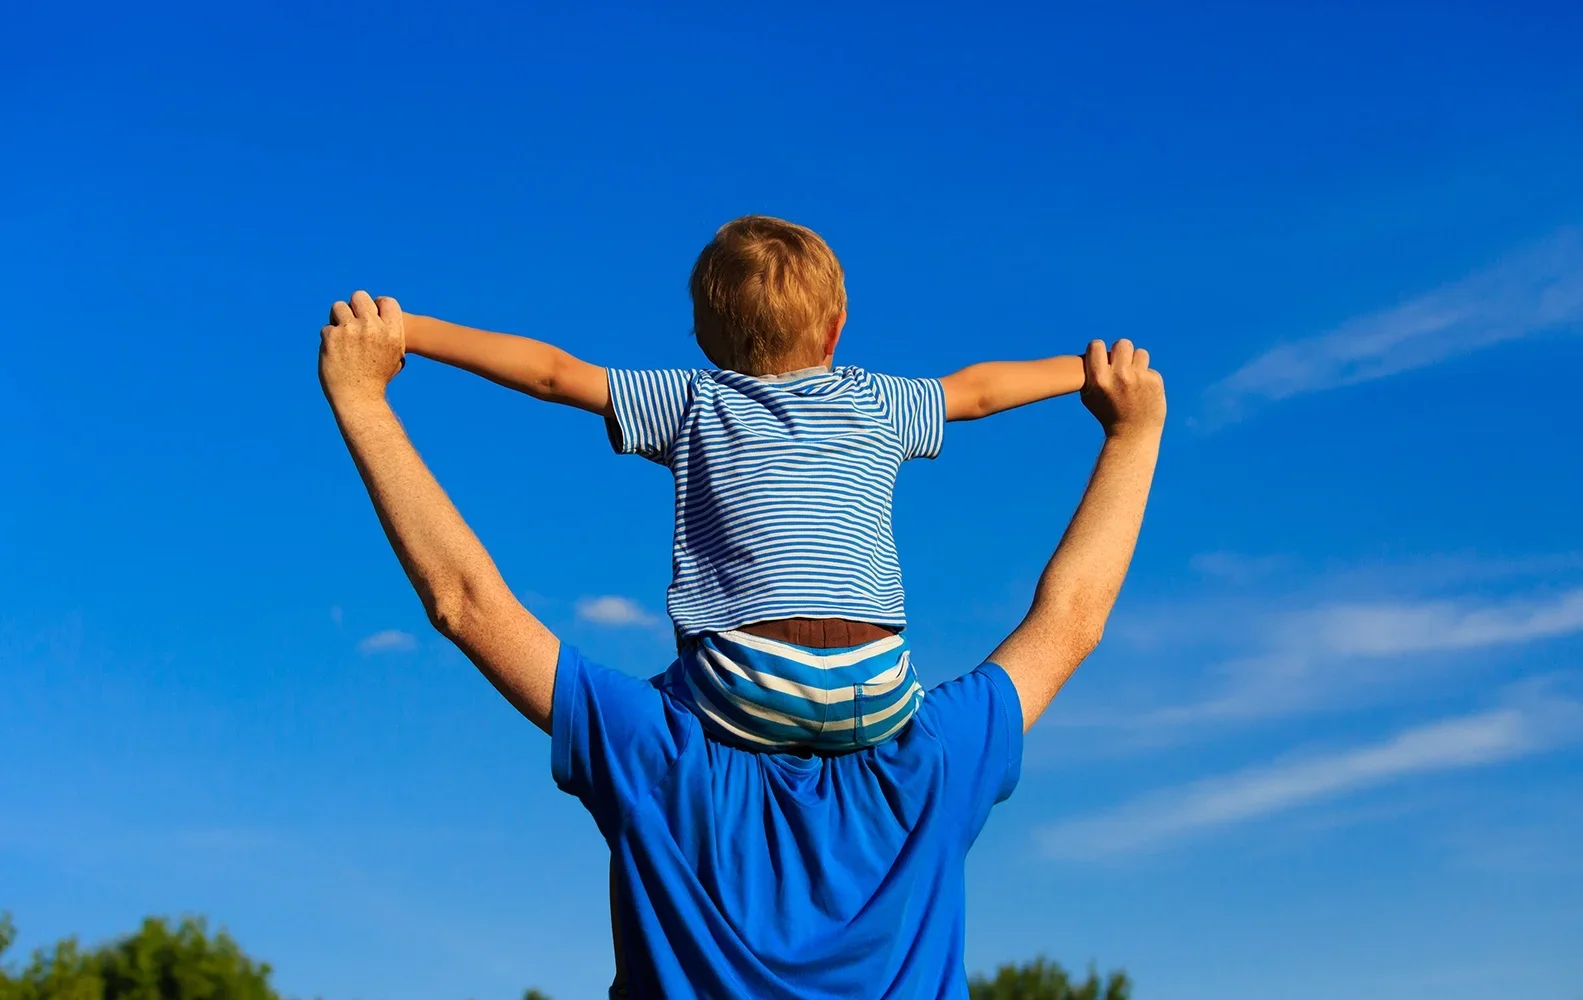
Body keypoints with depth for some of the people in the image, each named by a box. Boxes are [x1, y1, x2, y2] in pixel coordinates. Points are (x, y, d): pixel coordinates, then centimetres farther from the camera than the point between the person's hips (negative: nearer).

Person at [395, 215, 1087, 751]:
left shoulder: (692, 403, 12)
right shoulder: (876, 404, 17)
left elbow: (553, 373, 12)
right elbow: (979, 390, 32)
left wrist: (409, 330, 20)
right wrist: (1086, 370, 49)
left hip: (747, 694, -2)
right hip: (876, 702, 2)